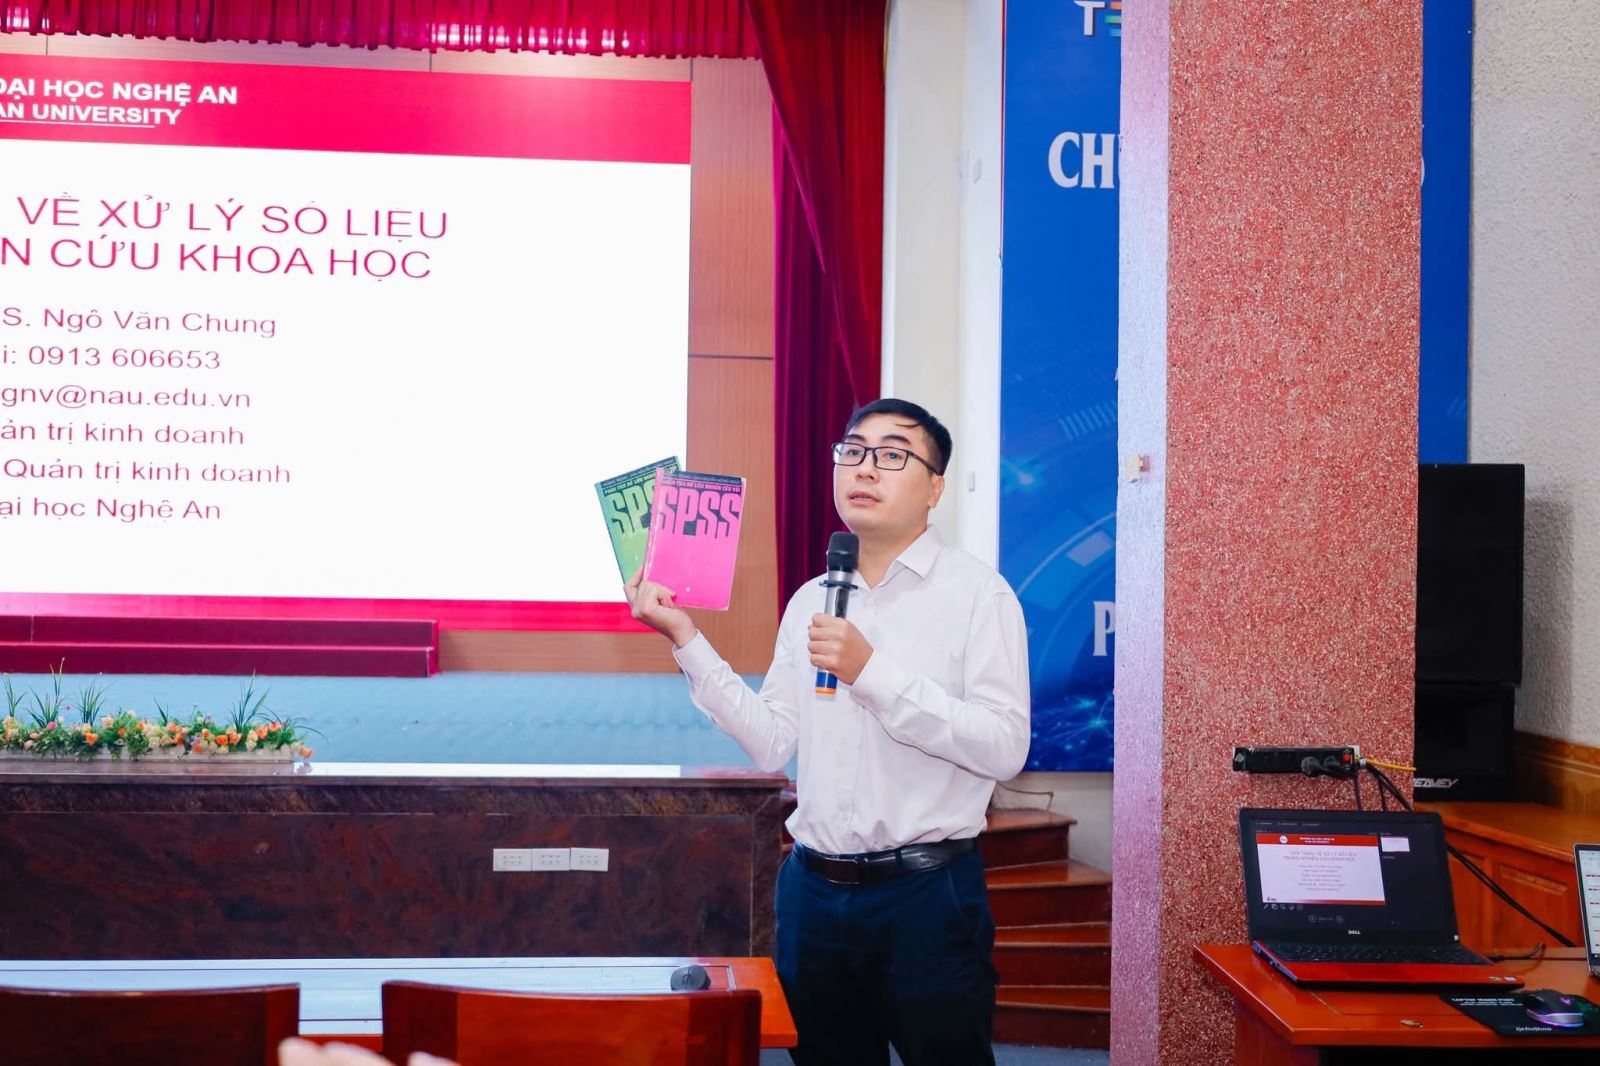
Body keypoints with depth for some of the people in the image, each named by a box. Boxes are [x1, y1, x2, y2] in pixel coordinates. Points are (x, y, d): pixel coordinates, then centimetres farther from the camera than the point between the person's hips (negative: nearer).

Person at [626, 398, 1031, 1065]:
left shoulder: (977, 594, -6)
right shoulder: (811, 602, 11)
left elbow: (1005, 749, -16)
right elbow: (773, 745, 5)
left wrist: (873, 672, -22)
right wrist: (686, 641, -1)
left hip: (926, 892, -5)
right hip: (814, 889, 5)